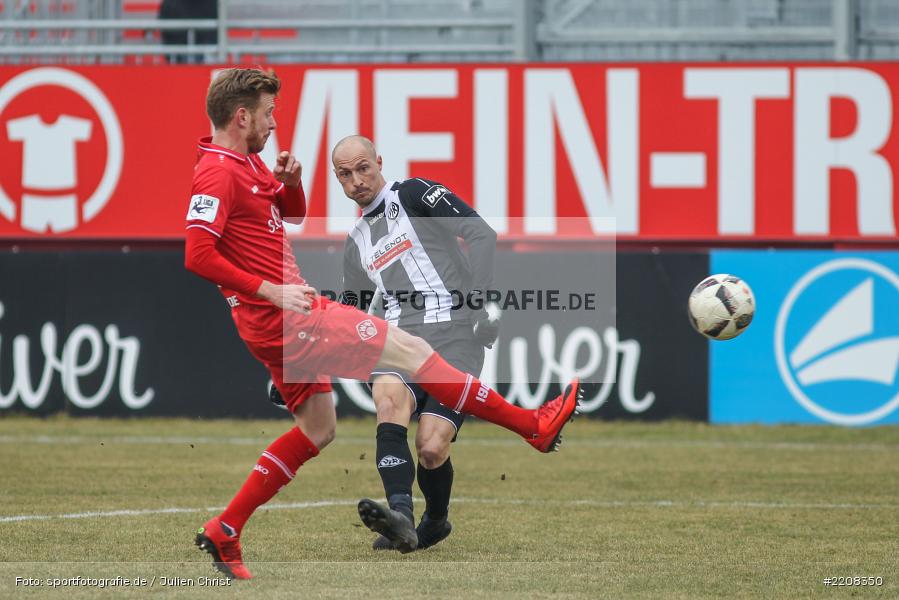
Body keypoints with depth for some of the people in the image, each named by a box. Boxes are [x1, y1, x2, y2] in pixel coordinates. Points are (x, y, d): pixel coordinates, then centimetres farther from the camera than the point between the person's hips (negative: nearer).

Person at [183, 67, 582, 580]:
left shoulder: (246, 163, 14)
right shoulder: (218, 173, -17)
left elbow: (292, 215, 26)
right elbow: (198, 255, -26)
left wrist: (290, 181, 3)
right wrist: (269, 290, -25)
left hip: (287, 321, 11)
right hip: (286, 320, -11)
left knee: (318, 429, 18)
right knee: (408, 348, -6)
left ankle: (225, 532, 17)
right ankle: (536, 425, 0)